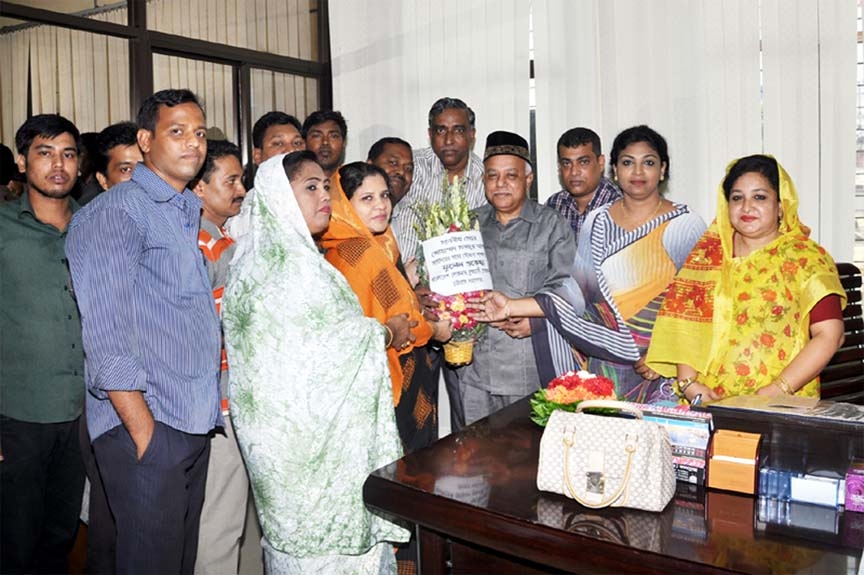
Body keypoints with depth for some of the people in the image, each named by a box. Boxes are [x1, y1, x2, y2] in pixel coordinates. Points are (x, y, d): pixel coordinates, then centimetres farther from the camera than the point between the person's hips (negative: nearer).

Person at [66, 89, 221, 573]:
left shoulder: (190, 214, 17)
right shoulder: (116, 212, -8)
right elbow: (106, 337, -16)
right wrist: (143, 429, -18)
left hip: (195, 423, 8)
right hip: (144, 424, -7)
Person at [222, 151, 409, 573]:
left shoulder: (255, 253, 10)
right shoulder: (296, 263, -20)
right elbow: (340, 335, -18)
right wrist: (387, 334, 0)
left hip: (275, 423, 9)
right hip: (311, 424, -9)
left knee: (290, 528, 20)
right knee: (327, 525, 5)